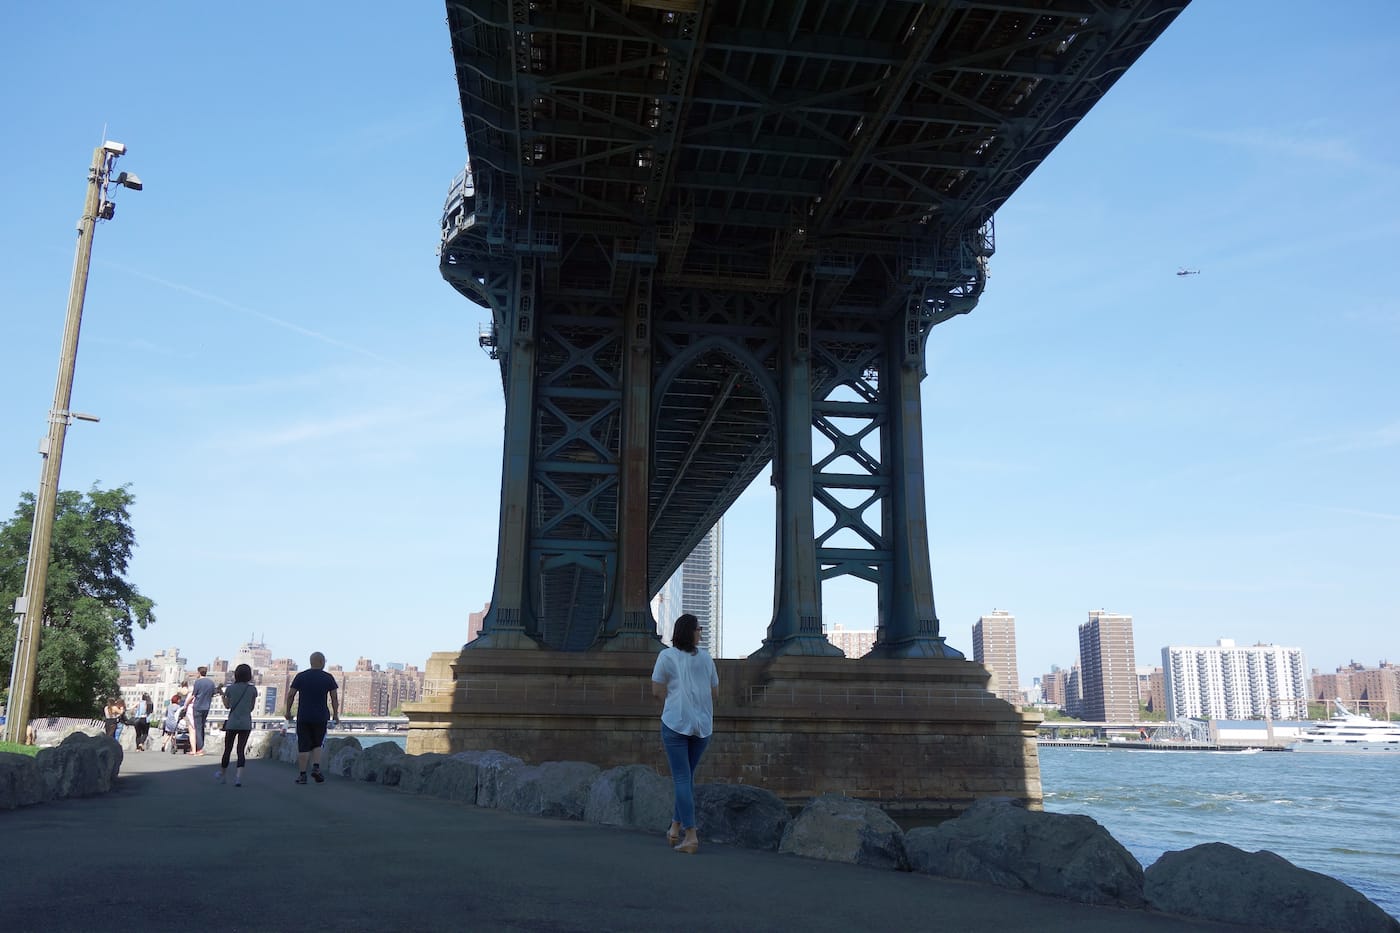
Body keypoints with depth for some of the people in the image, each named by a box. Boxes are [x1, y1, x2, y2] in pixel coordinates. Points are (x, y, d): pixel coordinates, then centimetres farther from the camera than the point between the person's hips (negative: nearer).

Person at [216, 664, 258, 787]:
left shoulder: (231, 689, -2)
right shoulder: (252, 689, -1)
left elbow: (227, 706, 11)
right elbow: (251, 708, 6)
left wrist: (222, 694, 25)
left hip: (232, 723, 0)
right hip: (246, 724, 0)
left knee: (227, 749, 13)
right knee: (241, 750, 1)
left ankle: (221, 775, 29)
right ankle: (238, 777, -13)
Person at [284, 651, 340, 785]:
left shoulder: (300, 676, 1)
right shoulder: (328, 678, -1)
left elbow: (290, 695, 0)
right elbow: (335, 698, -1)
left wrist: (288, 711, 11)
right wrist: (335, 714, 9)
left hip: (303, 717, 0)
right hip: (321, 717, 0)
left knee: (303, 747, 4)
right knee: (317, 744, 16)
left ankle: (302, 775, 3)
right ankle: (316, 767, -3)